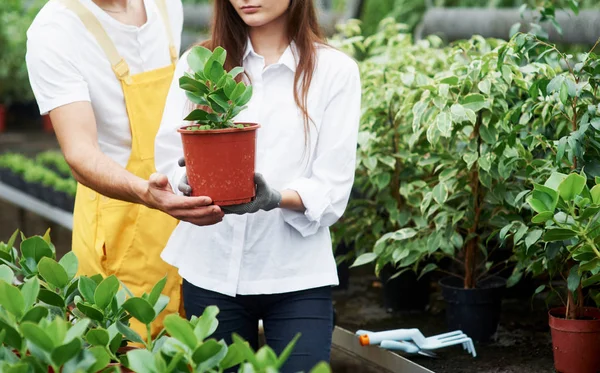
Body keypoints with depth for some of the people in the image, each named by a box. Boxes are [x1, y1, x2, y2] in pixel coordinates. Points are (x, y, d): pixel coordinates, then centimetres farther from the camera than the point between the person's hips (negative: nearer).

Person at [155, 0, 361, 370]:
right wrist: (191, 180, -20)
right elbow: (168, 156, 2)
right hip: (211, 270, 2)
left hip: (297, 274, -2)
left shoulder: (335, 70, -2)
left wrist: (276, 198, -25)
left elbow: (333, 188, -6)